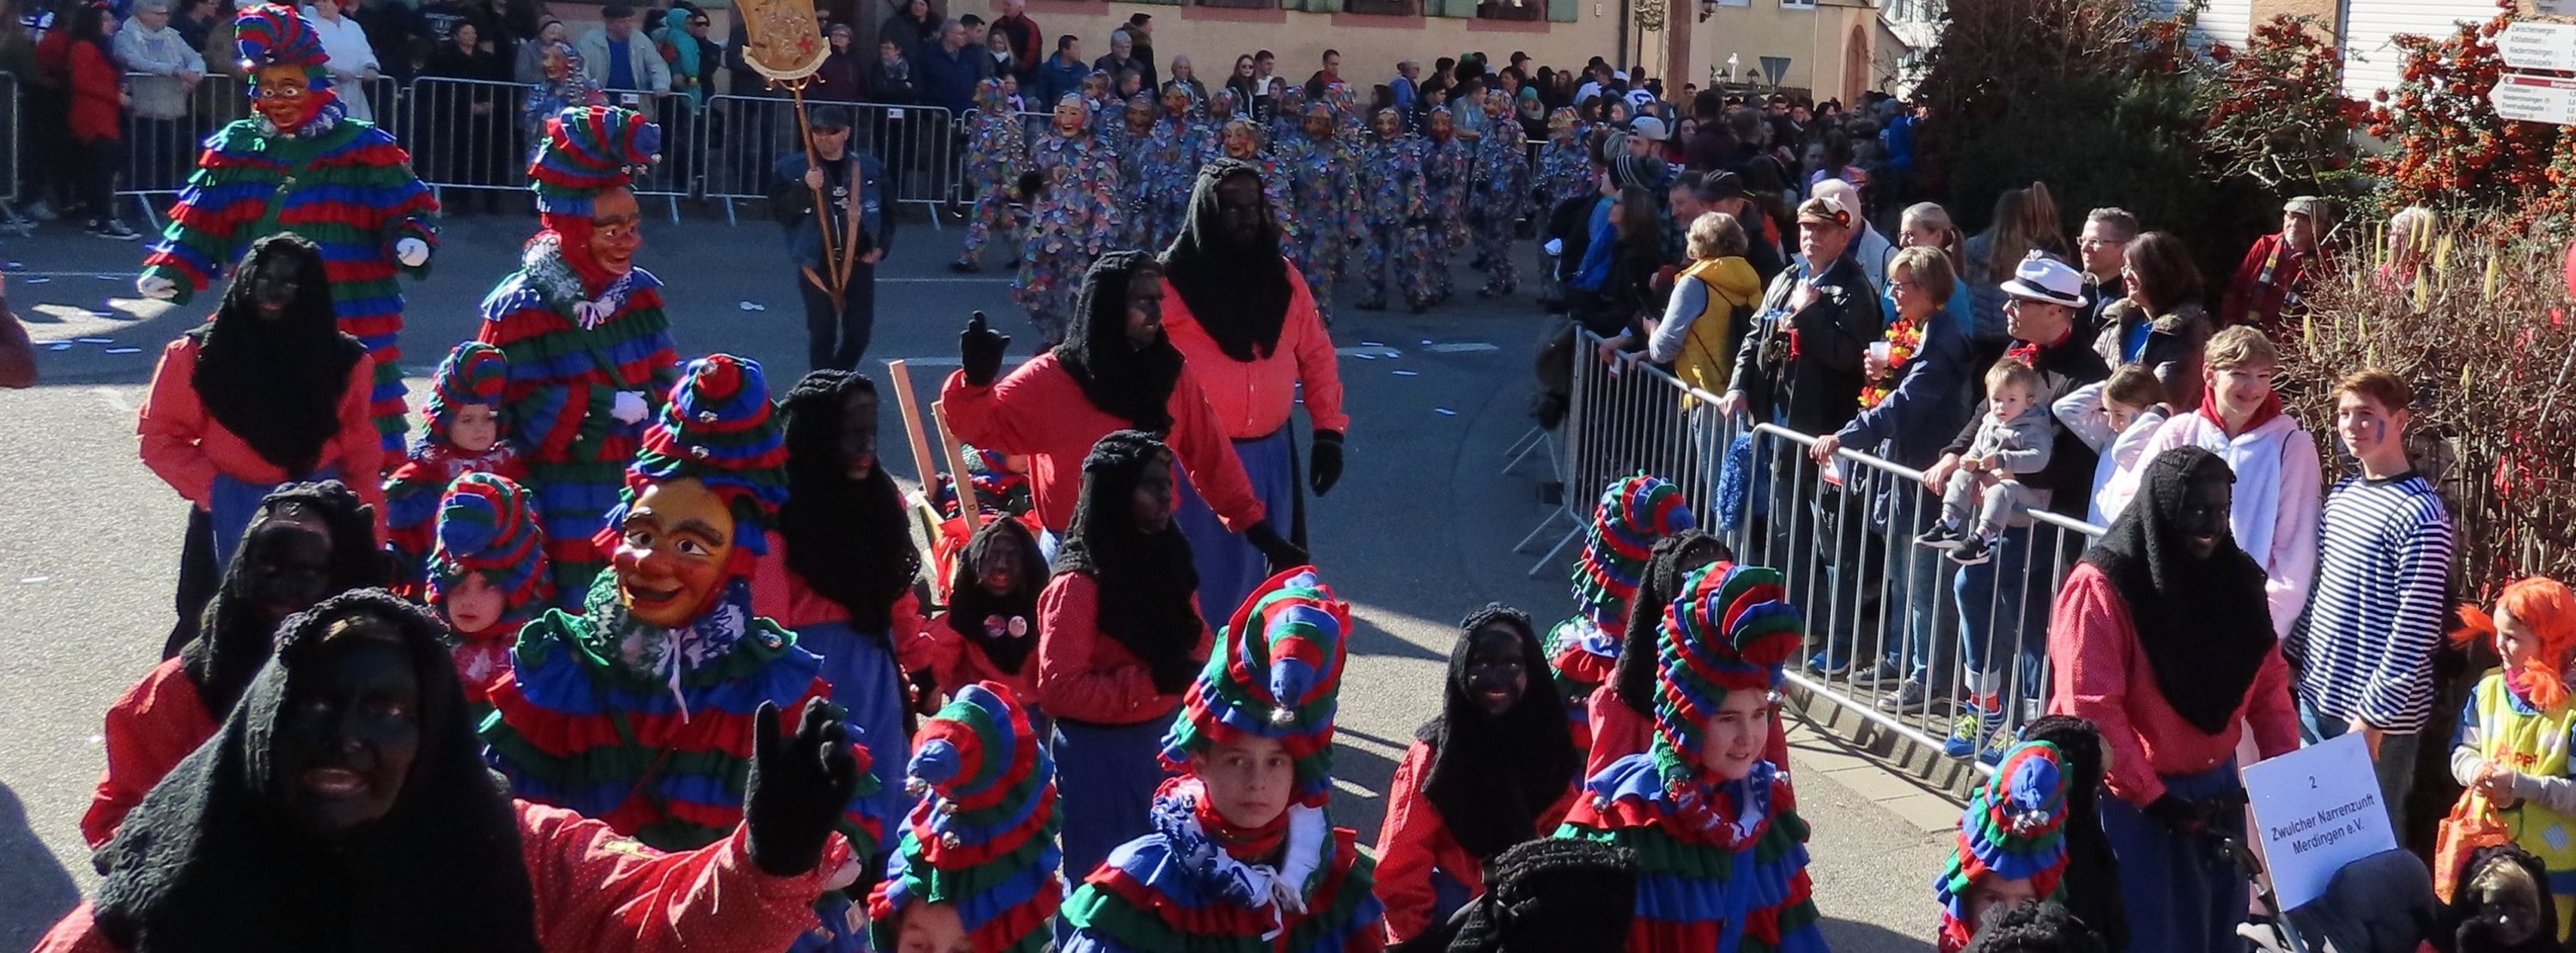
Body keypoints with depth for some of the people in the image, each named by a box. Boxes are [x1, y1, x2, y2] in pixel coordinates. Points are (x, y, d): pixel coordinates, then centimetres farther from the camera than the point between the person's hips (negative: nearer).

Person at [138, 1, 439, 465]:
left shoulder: (363, 148, -2)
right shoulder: (235, 149, 8)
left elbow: (407, 206, -2)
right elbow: (200, 221, 8)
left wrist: (411, 241, -22)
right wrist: (172, 270, -4)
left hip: (353, 323, -4)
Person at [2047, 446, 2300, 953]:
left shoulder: (2236, 578, 3)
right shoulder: (2102, 586, -17)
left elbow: (2268, 680, 9)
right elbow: (2091, 708, -20)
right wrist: (2153, 797, -18)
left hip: (2216, 789, 6)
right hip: (2129, 797, -6)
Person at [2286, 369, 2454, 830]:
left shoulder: (2419, 514, -16)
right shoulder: (2341, 494, 8)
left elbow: (2415, 632, -19)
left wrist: (2373, 717, -19)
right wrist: (2291, 655, 15)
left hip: (2378, 713, -7)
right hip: (2317, 695, 7)